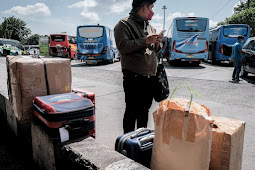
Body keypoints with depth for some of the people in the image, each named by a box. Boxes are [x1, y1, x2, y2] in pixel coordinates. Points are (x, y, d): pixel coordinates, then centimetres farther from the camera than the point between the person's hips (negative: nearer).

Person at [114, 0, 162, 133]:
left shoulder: (149, 27, 20)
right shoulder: (124, 24, -4)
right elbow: (123, 46, -18)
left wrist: (157, 44, 4)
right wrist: (146, 41, -17)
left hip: (150, 76, 8)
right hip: (134, 77, -7)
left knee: (144, 110, 16)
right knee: (132, 111, -1)